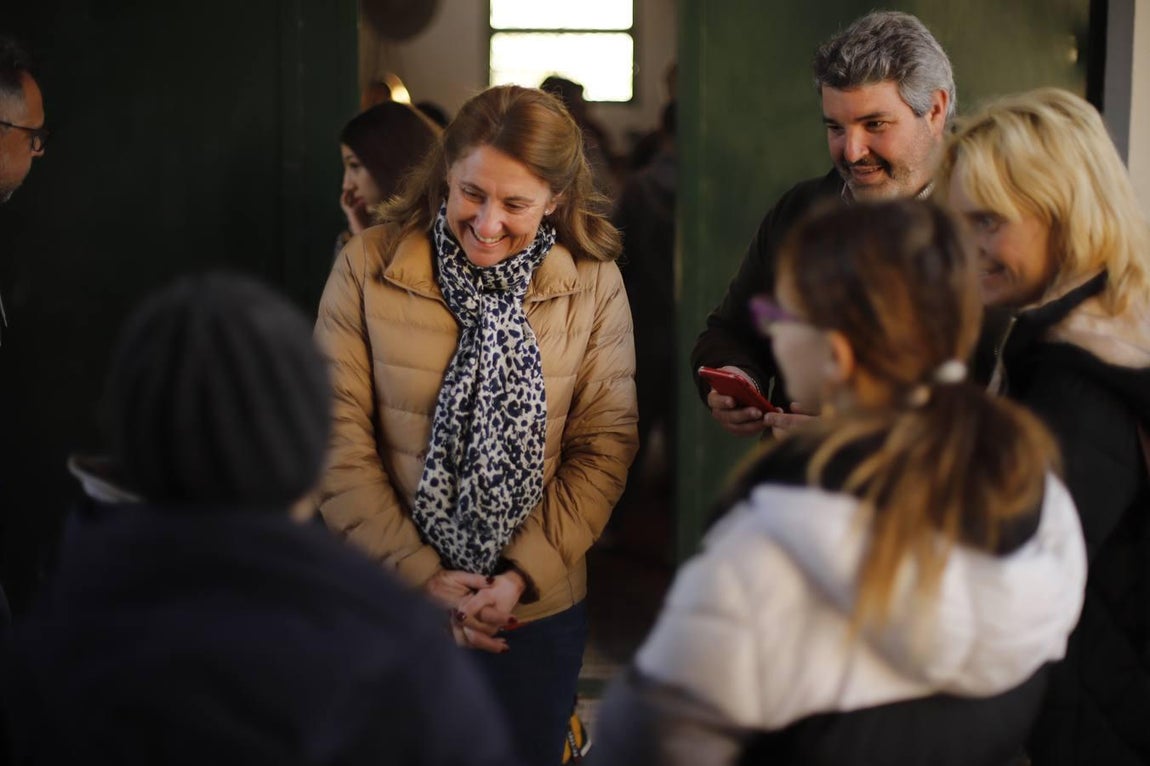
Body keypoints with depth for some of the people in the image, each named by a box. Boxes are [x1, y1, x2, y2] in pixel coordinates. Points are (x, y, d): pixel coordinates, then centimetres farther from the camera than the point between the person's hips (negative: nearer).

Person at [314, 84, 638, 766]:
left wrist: (524, 575, -13)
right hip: (392, 607, 0)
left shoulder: (594, 285, -4)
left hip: (538, 612, 1)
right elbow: (338, 442, -8)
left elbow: (606, 445, -3)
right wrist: (420, 575, -13)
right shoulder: (368, 268, -7)